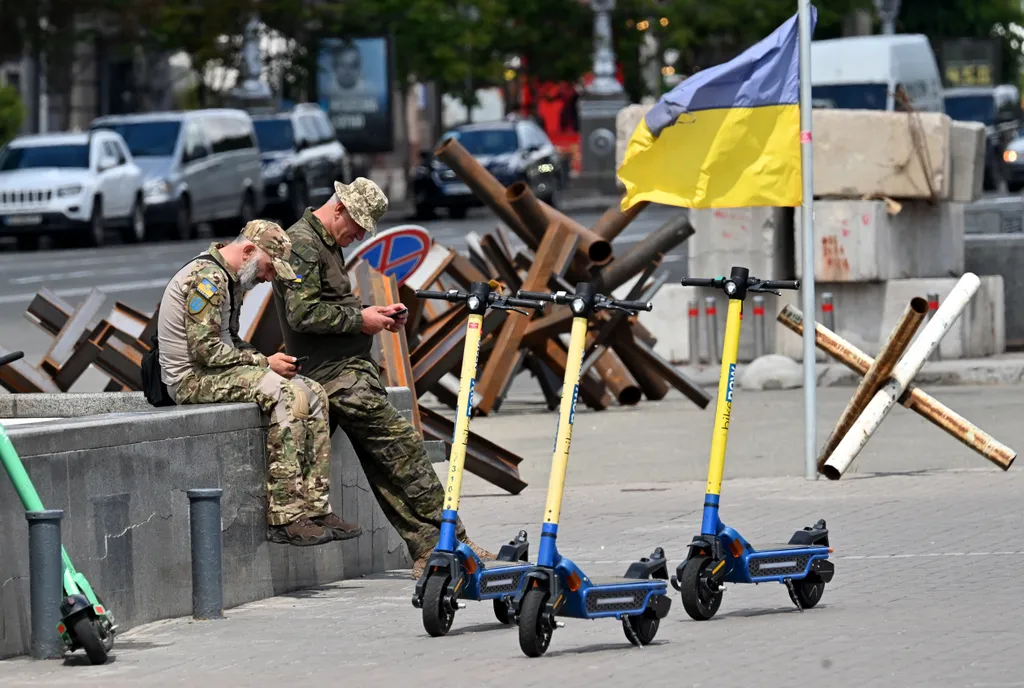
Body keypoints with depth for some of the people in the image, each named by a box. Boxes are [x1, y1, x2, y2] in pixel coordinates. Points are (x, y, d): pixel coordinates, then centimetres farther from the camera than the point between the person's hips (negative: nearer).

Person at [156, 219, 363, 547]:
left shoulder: (230, 281, 17)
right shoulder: (206, 277, -16)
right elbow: (204, 348, -22)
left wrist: (265, 359, 4)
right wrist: (264, 362, -16)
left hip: (216, 373, 10)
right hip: (192, 379, -10)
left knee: (313, 393, -2)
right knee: (289, 395, -27)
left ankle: (315, 509, -7)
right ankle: (286, 519, -29)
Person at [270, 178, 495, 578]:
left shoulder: (327, 245, 21)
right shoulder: (301, 244, -12)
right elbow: (303, 314, -21)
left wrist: (375, 315, 12)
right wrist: (360, 319, -15)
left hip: (351, 368, 11)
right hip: (336, 374, -11)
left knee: (383, 466, 7)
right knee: (402, 446, -13)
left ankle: (428, 549, 5)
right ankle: (449, 542, -13)